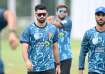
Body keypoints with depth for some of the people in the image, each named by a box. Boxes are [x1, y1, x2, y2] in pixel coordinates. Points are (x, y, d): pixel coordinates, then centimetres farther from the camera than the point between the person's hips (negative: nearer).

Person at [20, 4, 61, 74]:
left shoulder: (53, 29, 6)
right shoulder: (29, 29, -4)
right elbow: (25, 48, -12)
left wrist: (58, 65, 14)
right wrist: (27, 61, -31)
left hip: (49, 68, 2)